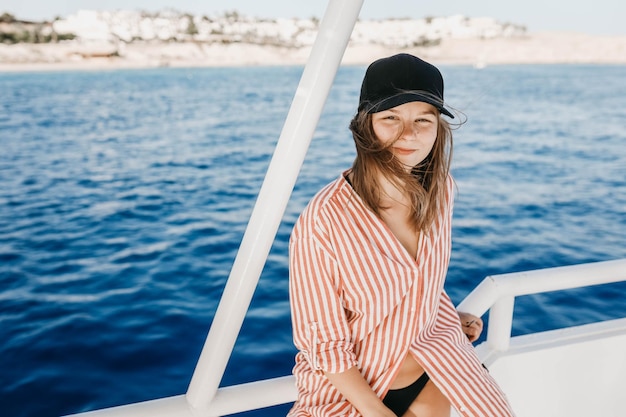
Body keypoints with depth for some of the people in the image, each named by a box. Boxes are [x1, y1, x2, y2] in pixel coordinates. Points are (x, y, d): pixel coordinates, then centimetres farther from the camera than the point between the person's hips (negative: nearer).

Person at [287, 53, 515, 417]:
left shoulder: (440, 189, -9)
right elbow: (324, 342, -19)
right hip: (349, 387, -5)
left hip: (430, 368, 5)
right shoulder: (323, 220, -27)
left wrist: (451, 318, 4)